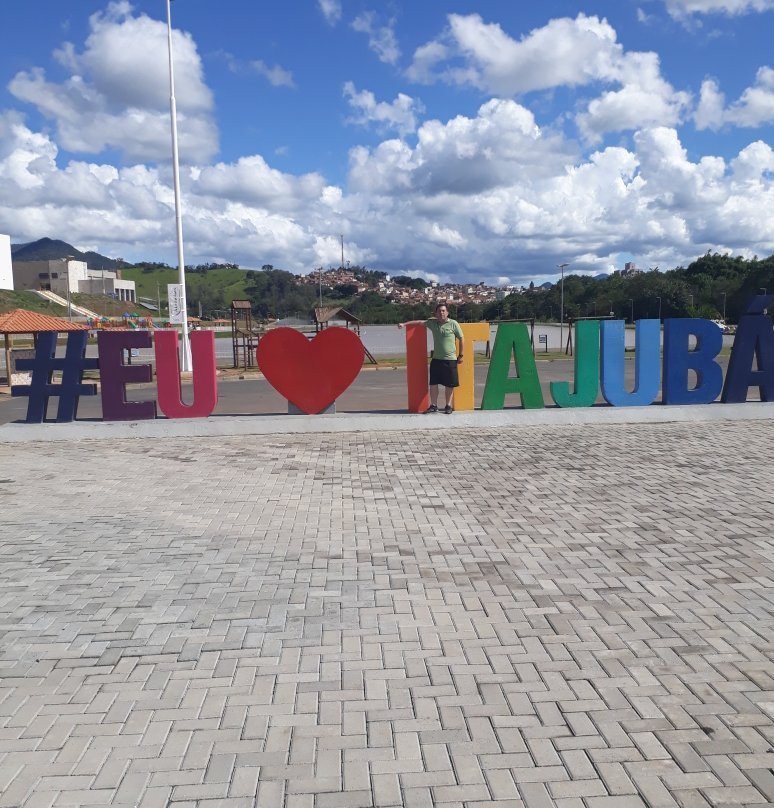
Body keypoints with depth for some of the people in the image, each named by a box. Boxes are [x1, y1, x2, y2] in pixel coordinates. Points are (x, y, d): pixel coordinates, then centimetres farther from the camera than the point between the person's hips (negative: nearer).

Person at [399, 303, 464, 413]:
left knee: (449, 385, 2)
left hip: (450, 360, -3)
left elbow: (461, 340, 1)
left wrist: (460, 355, 0)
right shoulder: (433, 323, 8)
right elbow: (419, 322, 16)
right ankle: (434, 405, 14)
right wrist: (404, 324, 11)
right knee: (433, 384, 4)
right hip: (436, 359, 4)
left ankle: (448, 406, 15)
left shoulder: (453, 324, -3)